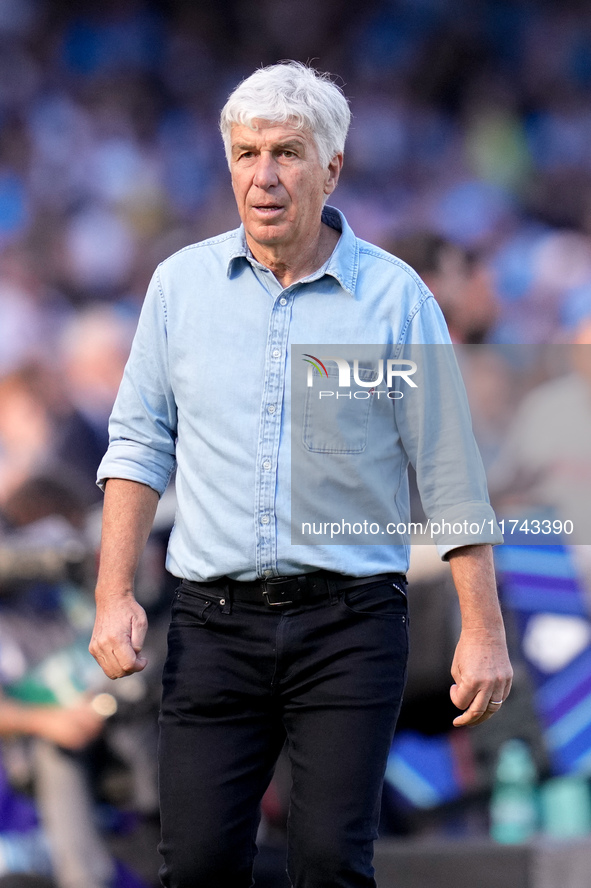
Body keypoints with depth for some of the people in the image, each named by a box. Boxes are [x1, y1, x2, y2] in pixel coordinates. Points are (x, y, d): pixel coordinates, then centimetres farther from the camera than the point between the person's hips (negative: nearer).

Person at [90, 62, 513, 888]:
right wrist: (115, 595, 3)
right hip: (214, 624, 2)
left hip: (350, 625, -2)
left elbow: (452, 476, 1)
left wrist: (484, 630, -2)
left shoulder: (393, 295, -2)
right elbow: (140, 442, 12)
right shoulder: (181, 283, 6)